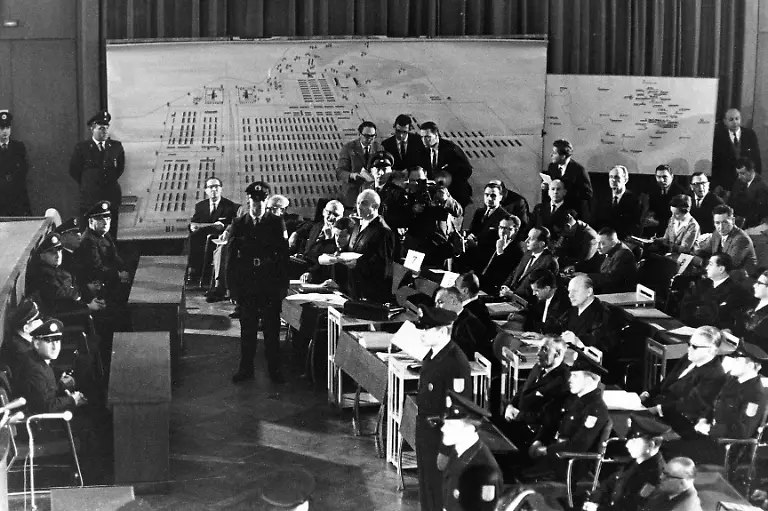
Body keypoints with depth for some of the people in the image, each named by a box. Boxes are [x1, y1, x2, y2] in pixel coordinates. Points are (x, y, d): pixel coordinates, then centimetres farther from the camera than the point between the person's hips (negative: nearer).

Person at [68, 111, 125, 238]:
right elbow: (74, 170, 5)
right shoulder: (82, 147, -1)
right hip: (89, 197, -2)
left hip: (112, 197, 2)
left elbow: (120, 168, 17)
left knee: (111, 235, 3)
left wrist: (110, 180, 12)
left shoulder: (116, 146, 6)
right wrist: (86, 185, 8)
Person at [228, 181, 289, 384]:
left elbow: (284, 255, 0)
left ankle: (274, 368, 13)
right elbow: (232, 256, 6)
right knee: (247, 328, 7)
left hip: (271, 285, -1)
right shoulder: (238, 225, 5)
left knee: (272, 328, 4)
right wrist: (233, 284, 0)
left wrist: (283, 284, -6)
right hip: (246, 285, 1)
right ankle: (246, 368, 16)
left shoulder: (276, 223, 0)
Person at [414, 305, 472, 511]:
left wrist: (446, 450, -21)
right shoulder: (432, 355, 3)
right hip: (425, 432, 8)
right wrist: (421, 430, 15)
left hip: (442, 438, -8)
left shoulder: (456, 362, -24)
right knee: (426, 493, 20)